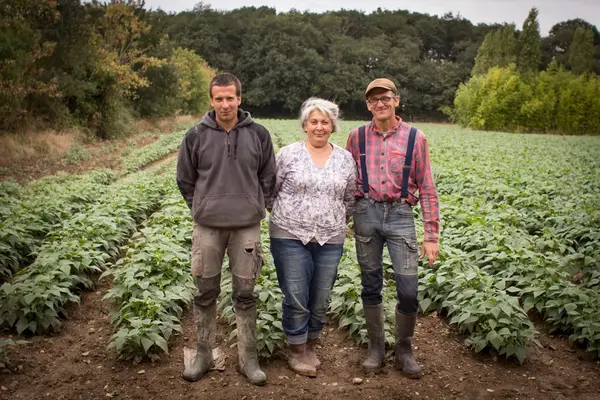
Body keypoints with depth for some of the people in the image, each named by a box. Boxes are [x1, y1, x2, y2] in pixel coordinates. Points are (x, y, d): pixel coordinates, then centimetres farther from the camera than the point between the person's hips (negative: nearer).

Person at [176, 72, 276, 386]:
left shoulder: (258, 134, -1)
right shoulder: (196, 136, -2)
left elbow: (268, 177, 10)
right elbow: (185, 179, 10)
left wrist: (254, 206, 6)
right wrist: (203, 207, 7)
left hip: (247, 226, 0)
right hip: (207, 227, 0)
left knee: (245, 294, 7)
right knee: (205, 293, 9)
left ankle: (248, 358, 20)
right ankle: (203, 353, 25)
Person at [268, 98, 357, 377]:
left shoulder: (346, 159, 6)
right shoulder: (288, 154, -2)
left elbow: (350, 199, 16)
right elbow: (269, 191, 6)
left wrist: (333, 219, 11)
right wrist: (286, 216, 7)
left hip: (330, 240, 3)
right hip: (290, 236, -2)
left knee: (320, 300, 10)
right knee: (296, 299, 0)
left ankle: (311, 347, 31)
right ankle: (296, 352, 20)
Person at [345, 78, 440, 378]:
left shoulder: (415, 138, 1)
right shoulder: (357, 137, 5)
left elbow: (427, 189, 2)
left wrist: (431, 235, -2)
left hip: (400, 215, -1)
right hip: (366, 213, 1)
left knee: (408, 290, -3)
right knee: (371, 286, 9)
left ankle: (404, 351, 20)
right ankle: (376, 347, 27)